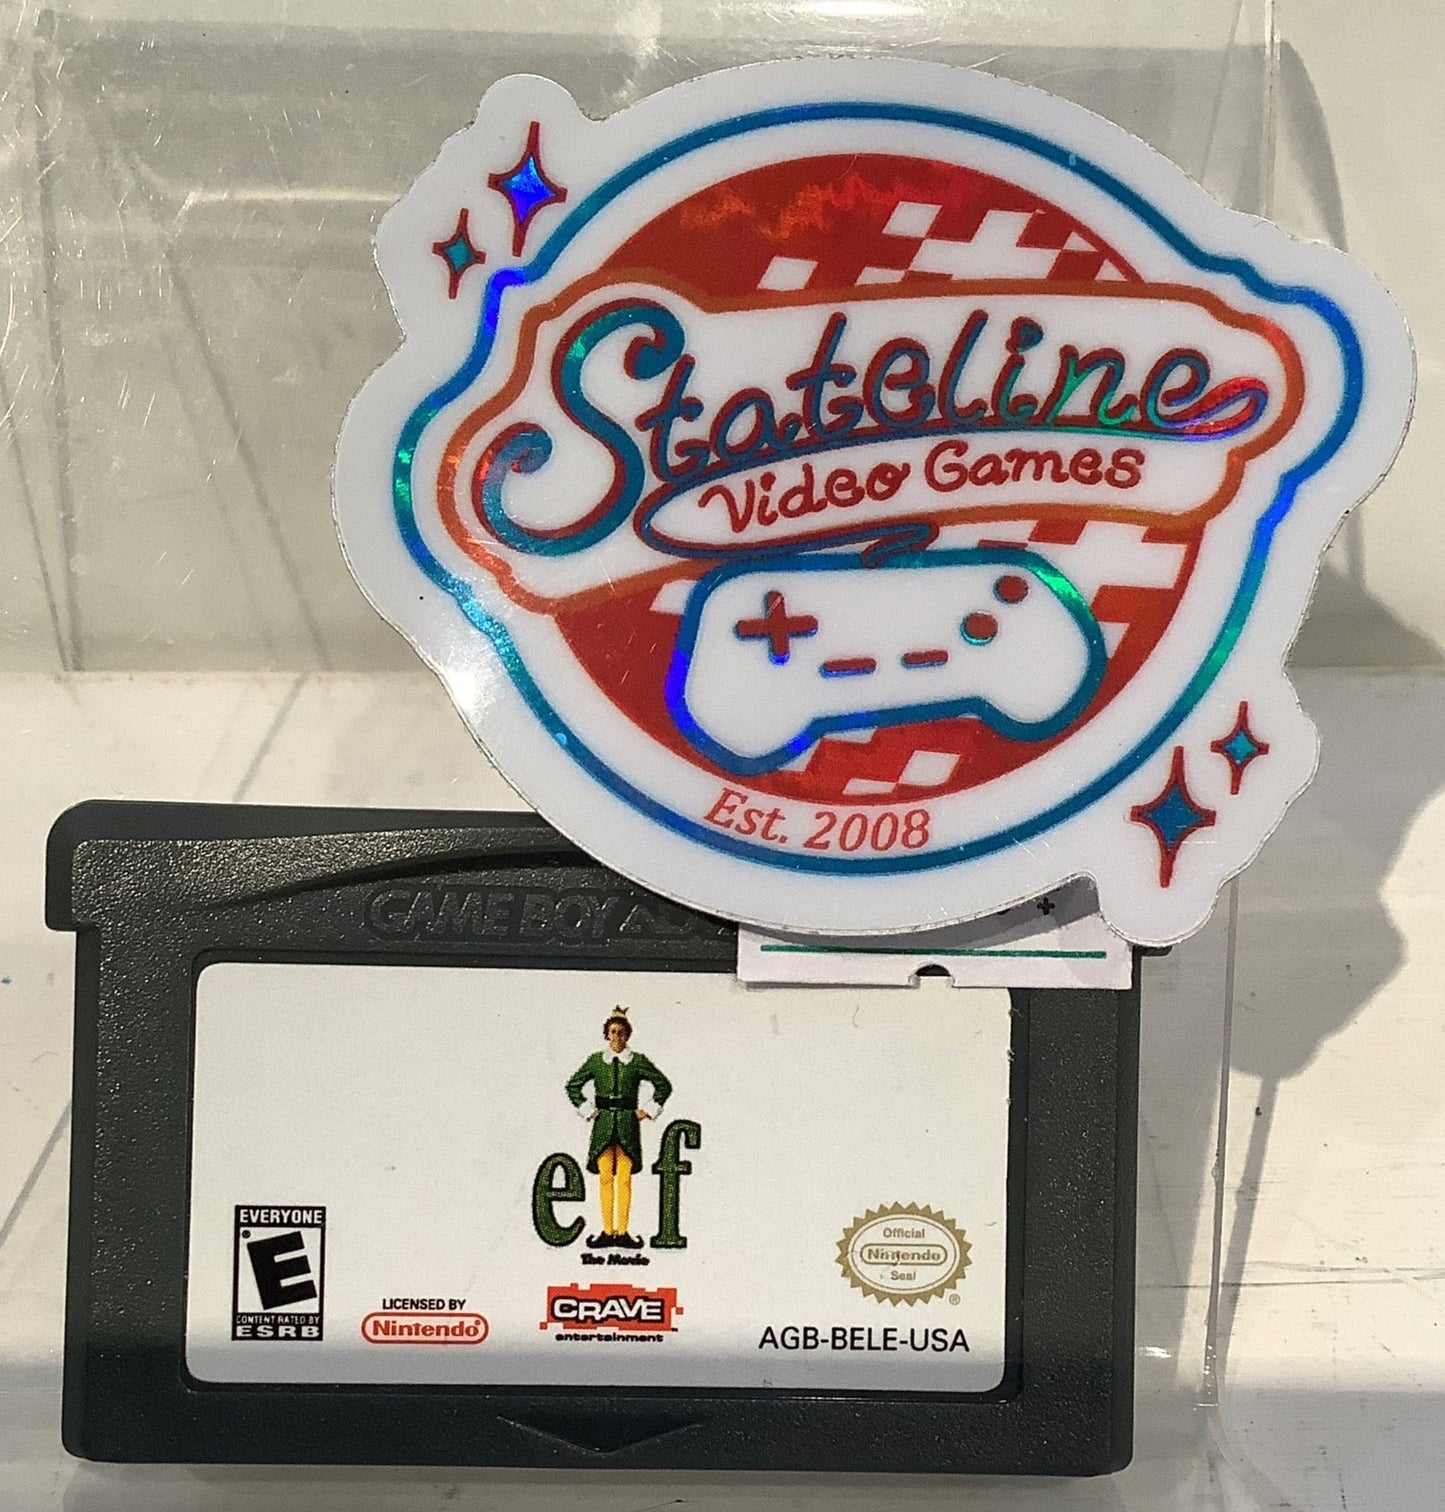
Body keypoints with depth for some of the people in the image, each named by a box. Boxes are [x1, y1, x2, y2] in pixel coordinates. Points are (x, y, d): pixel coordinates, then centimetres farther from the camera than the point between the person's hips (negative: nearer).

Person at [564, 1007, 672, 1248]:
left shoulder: (638, 1061, 1)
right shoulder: (596, 1060, 5)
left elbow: (664, 1085, 9)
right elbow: (572, 1086, 15)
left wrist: (648, 1110, 5)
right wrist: (587, 1110, 9)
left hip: (628, 1124, -1)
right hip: (603, 1124, 1)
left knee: (624, 1179, -2)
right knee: (606, 1178, 1)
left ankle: (622, 1232, 3)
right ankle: (607, 1231, 6)